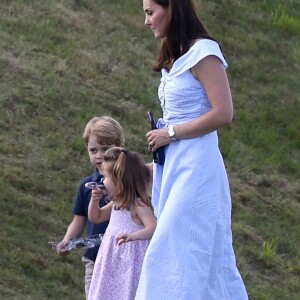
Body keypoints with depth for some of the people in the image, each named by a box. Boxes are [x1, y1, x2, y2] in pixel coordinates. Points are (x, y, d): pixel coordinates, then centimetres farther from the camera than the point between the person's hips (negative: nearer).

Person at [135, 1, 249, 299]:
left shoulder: (203, 52, -10)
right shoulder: (176, 57, 16)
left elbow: (222, 114, -17)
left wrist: (170, 133, -12)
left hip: (195, 165, -9)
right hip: (174, 165, 9)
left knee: (171, 253, -13)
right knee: (207, 257, 7)